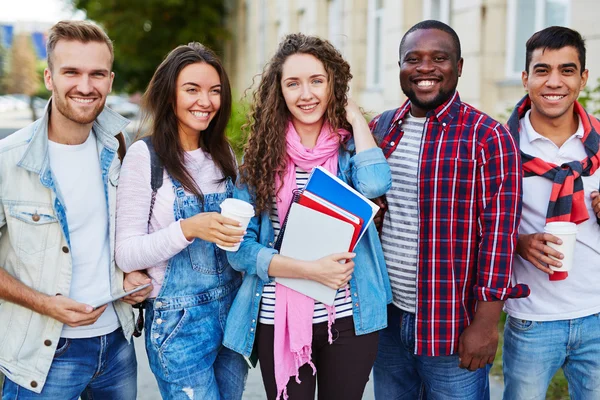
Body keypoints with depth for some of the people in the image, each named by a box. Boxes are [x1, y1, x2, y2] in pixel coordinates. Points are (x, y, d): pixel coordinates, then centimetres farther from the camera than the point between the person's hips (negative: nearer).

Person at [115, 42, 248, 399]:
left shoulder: (224, 155, 6)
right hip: (179, 322, -5)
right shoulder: (146, 155, -10)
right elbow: (127, 254, -13)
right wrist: (189, 229, -26)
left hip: (233, 311, 6)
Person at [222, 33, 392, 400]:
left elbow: (375, 183, -25)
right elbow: (241, 247, -5)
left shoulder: (350, 146, 0)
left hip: (348, 317, 0)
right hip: (279, 320, 0)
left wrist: (356, 118, -10)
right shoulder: (262, 154, -1)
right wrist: (309, 269, -18)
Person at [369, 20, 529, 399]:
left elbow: (499, 231, -13)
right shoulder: (379, 129, 6)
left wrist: (486, 321, -16)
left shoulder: (487, 137, -9)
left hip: (454, 327, -5)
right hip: (386, 318, 5)